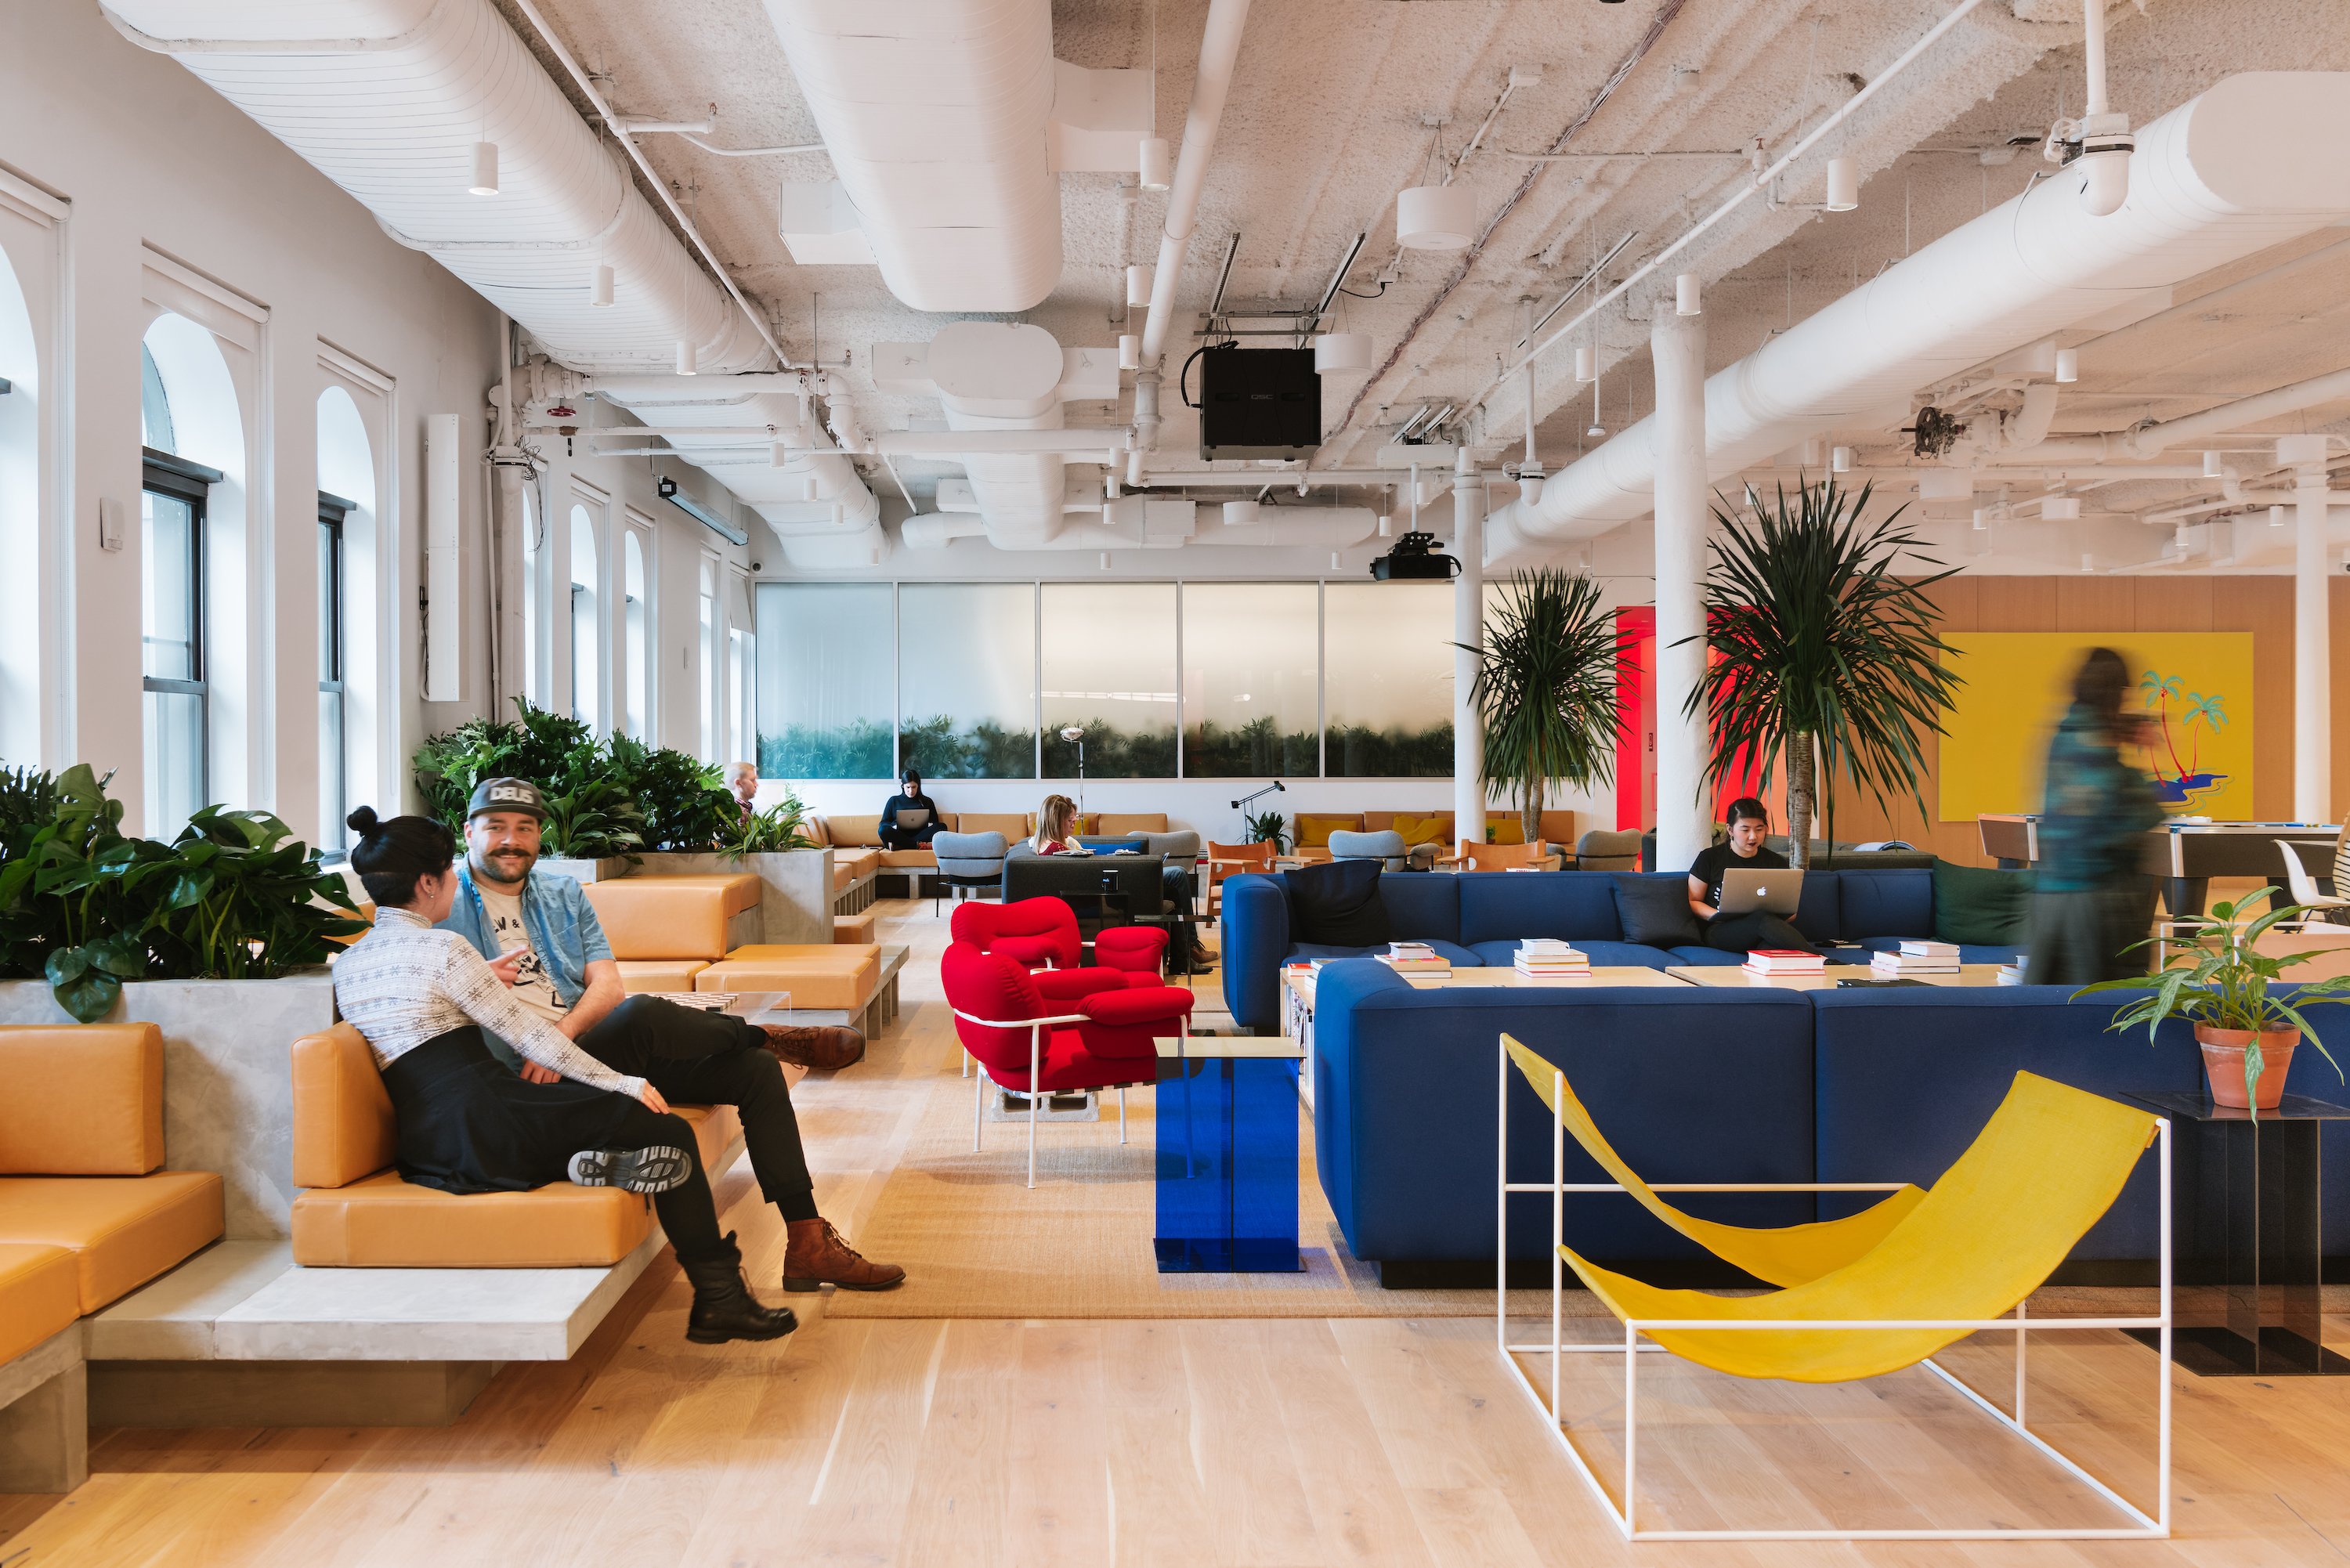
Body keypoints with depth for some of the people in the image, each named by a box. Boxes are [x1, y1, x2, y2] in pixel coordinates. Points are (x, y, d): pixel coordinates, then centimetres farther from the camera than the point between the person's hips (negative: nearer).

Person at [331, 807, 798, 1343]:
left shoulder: (347, 963, 13)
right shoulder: (441, 948, -11)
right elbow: (528, 1034, -9)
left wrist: (477, 981, 34)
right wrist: (622, 1083, -1)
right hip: (489, 1122, -9)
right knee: (671, 1132, -1)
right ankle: (720, 1299, 1)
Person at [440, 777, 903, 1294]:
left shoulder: (563, 895, 18)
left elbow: (608, 986, 5)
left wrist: (562, 1033, -15)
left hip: (591, 1045, 6)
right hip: (529, 1078, -6)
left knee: (757, 1071, -6)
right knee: (642, 1015, -37)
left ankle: (808, 1245, -6)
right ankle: (766, 1034, -7)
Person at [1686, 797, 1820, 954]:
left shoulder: (1776, 862, 18)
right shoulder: (1710, 858, 9)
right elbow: (1693, 901, 12)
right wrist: (1718, 915, -8)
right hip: (1720, 932, -3)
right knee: (1762, 918, -37)